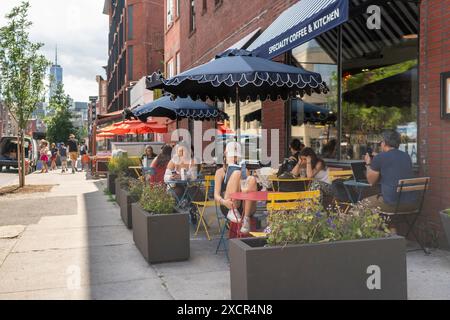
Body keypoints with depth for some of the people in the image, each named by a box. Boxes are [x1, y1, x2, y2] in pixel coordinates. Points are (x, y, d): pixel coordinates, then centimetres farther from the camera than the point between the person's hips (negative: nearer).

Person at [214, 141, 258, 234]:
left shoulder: (244, 171, 24)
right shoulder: (221, 172, 13)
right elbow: (216, 195, 2)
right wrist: (223, 202, -23)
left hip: (245, 208, 3)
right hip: (228, 207, -3)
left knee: (251, 179, -24)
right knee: (237, 173, -21)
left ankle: (246, 219, -32)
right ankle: (232, 212, -30)